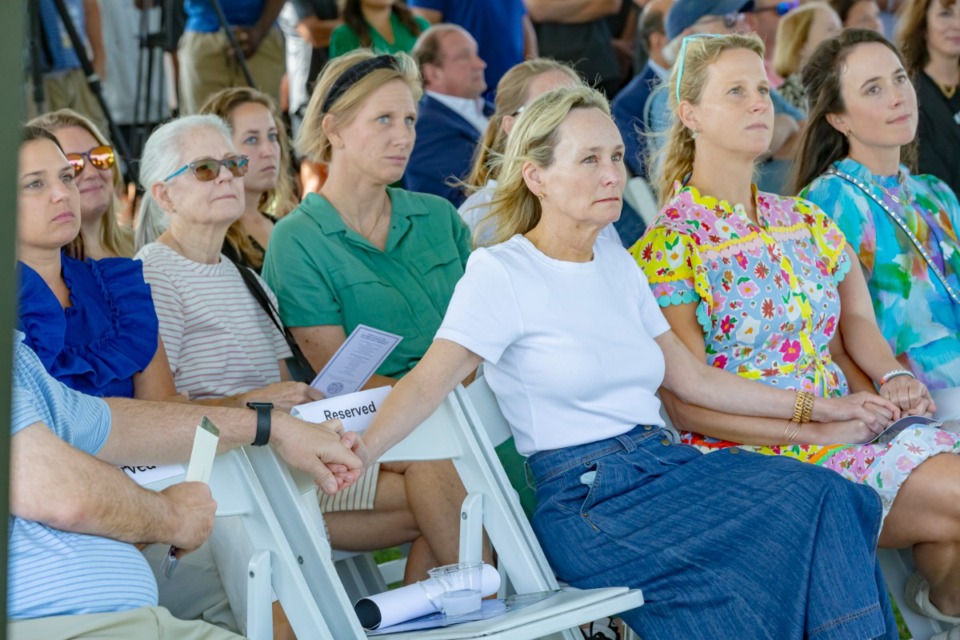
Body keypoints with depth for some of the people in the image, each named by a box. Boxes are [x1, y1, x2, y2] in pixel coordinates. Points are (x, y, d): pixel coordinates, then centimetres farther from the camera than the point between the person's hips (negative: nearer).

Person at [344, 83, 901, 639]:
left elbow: (692, 378, 22)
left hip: (667, 465, 7)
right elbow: (429, 382, -18)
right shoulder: (501, 273, -6)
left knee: (832, 497, -16)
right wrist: (361, 450, -38)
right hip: (588, 501, -7)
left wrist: (818, 407, 21)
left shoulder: (618, 265, 16)